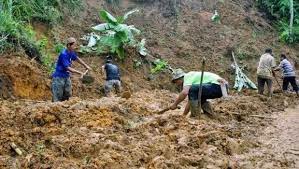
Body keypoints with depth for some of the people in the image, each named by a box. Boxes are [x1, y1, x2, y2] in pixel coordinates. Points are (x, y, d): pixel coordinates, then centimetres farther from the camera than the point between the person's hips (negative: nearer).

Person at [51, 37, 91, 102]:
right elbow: (68, 68, -26)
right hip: (59, 77, -9)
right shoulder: (64, 54, -23)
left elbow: (77, 58, 23)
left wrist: (86, 66, 24)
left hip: (66, 77, 9)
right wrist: (80, 73, -25)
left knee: (68, 95, 12)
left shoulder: (71, 52, 2)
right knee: (57, 98, -6)